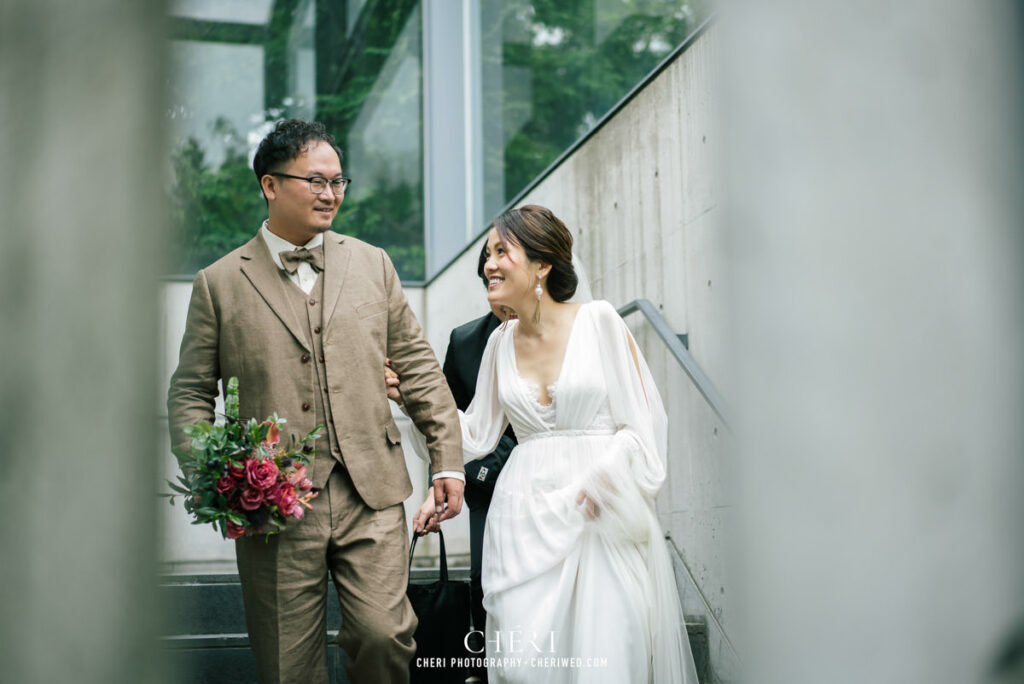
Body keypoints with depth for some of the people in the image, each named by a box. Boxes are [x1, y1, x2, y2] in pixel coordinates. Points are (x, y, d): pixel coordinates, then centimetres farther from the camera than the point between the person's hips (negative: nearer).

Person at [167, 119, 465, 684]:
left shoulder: (372, 264, 12)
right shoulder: (219, 283, 5)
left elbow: (417, 367, 14)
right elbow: (190, 393, 8)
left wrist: (447, 460, 9)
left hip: (372, 496, 1)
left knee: (383, 634, -11)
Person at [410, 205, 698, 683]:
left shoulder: (599, 321, -2)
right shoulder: (501, 342, 12)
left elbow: (642, 423, -4)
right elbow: (477, 432, 19)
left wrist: (596, 483, -16)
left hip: (601, 517, -3)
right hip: (525, 516, 4)